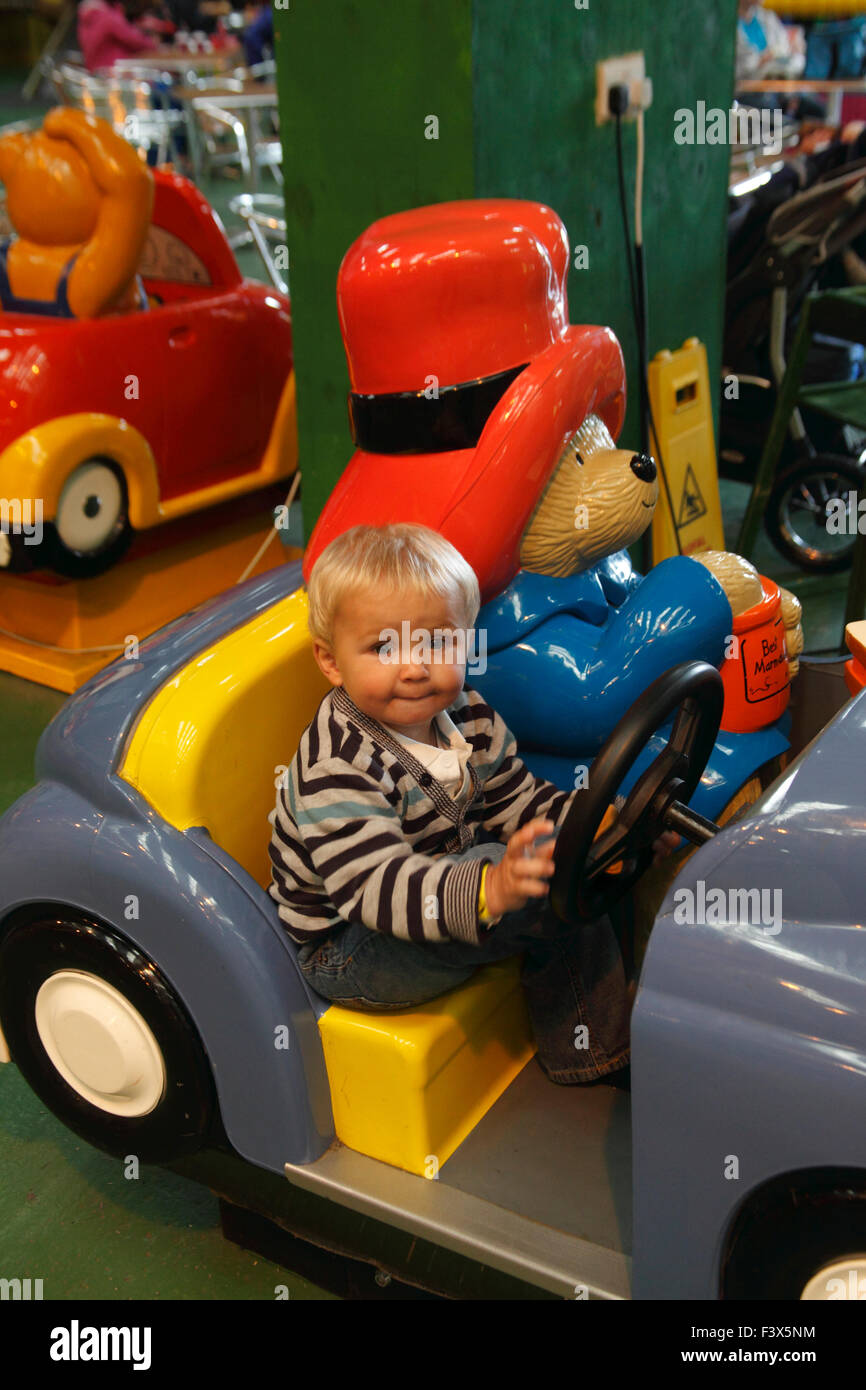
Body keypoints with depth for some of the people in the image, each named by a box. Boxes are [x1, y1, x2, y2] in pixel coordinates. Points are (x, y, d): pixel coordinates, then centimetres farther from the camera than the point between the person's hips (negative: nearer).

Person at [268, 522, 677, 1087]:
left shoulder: (468, 716, -3)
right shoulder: (338, 765, -30)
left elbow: (520, 801, 6)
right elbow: (374, 884, -38)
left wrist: (605, 823, -11)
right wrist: (487, 890, -54)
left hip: (443, 883, 9)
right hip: (344, 949, -8)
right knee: (546, 881, -24)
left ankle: (593, 1047, 12)